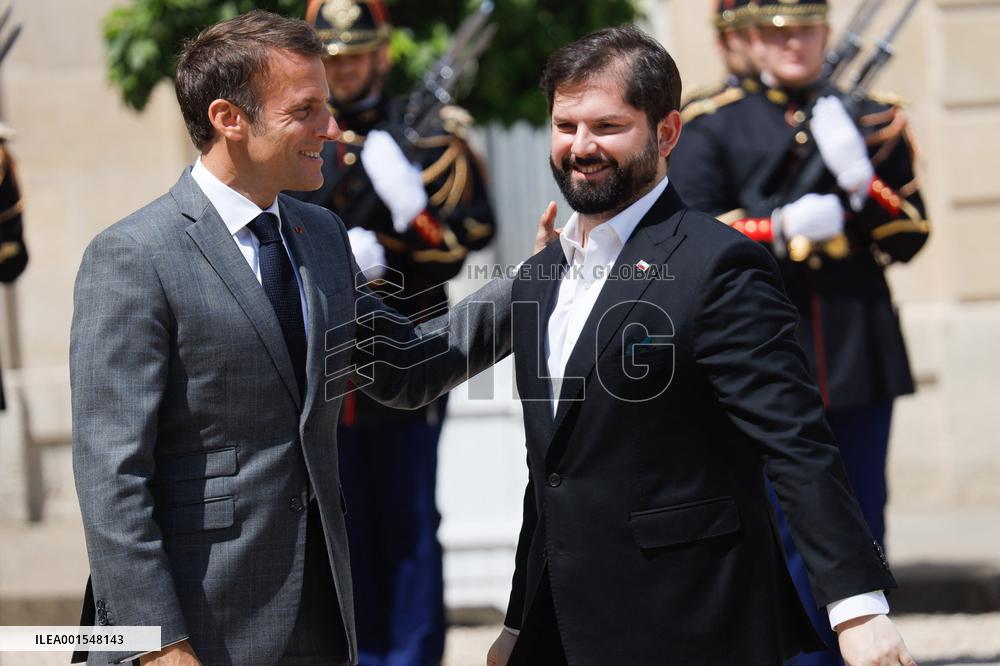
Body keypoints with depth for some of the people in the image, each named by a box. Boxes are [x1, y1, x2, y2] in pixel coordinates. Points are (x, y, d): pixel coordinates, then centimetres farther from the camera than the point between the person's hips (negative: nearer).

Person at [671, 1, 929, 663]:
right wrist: (781, 229, -15)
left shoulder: (872, 122, 11)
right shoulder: (715, 130, 5)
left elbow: (910, 236, 4)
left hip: (862, 355, 3)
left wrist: (859, 176, -14)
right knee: (790, 531, -3)